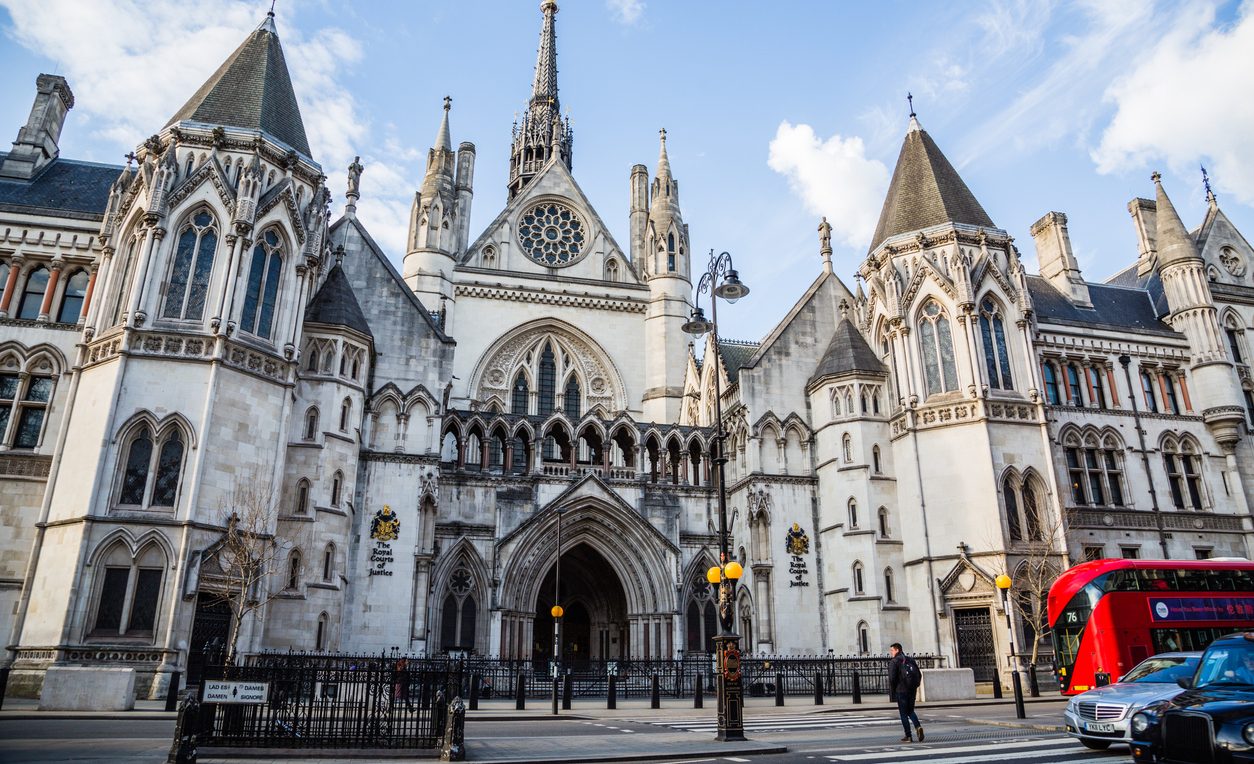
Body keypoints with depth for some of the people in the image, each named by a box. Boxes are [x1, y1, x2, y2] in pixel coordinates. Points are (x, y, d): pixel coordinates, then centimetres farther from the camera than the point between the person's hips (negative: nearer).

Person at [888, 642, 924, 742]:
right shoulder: (910, 660, 12)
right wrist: (914, 687, 17)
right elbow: (919, 675, 12)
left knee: (903, 713, 4)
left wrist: (891, 693, -6)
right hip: (912, 691, 6)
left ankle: (908, 736, 2)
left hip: (901, 691, -6)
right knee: (910, 711, 19)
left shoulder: (894, 662, -8)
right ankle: (918, 726, -6)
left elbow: (892, 678, -15)